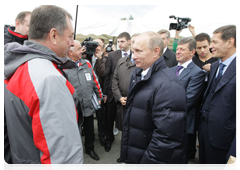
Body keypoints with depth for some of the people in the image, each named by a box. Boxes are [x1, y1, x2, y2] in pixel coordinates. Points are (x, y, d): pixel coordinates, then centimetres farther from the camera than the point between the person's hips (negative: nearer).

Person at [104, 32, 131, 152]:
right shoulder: (112, 55, -1)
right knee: (110, 117, 14)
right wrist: (105, 92, 1)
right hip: (113, 92, 1)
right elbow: (107, 75, 1)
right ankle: (109, 139, 37)